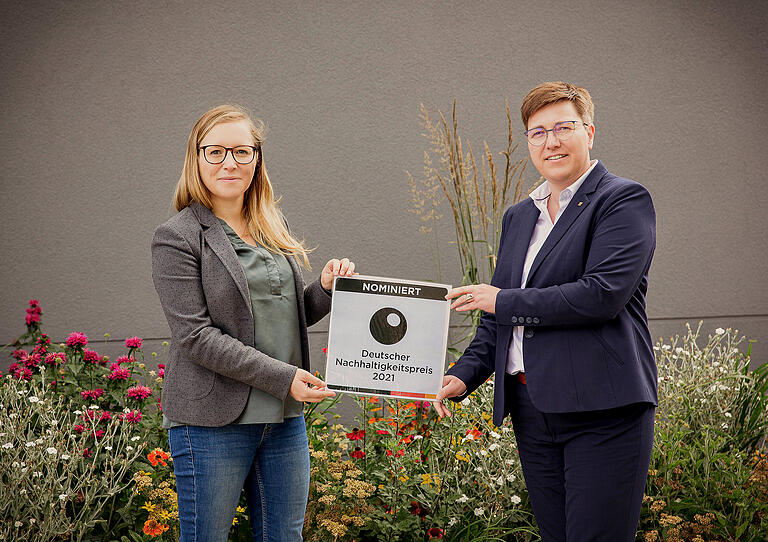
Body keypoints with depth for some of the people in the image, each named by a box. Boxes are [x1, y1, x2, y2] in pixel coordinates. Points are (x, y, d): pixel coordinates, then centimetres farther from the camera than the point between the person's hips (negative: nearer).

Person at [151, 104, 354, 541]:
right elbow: (196, 336, -14)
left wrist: (326, 289, -2)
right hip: (213, 421, -6)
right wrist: (282, 377, -19)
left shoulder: (274, 227, 13)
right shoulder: (178, 238, -7)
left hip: (284, 418, 6)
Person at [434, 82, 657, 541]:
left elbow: (604, 294, -17)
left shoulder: (624, 201, -4)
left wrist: (505, 301, -9)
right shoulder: (518, 217, 19)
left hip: (603, 410, -7)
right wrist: (464, 375, 6)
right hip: (531, 412, 7)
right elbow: (498, 317, 23)